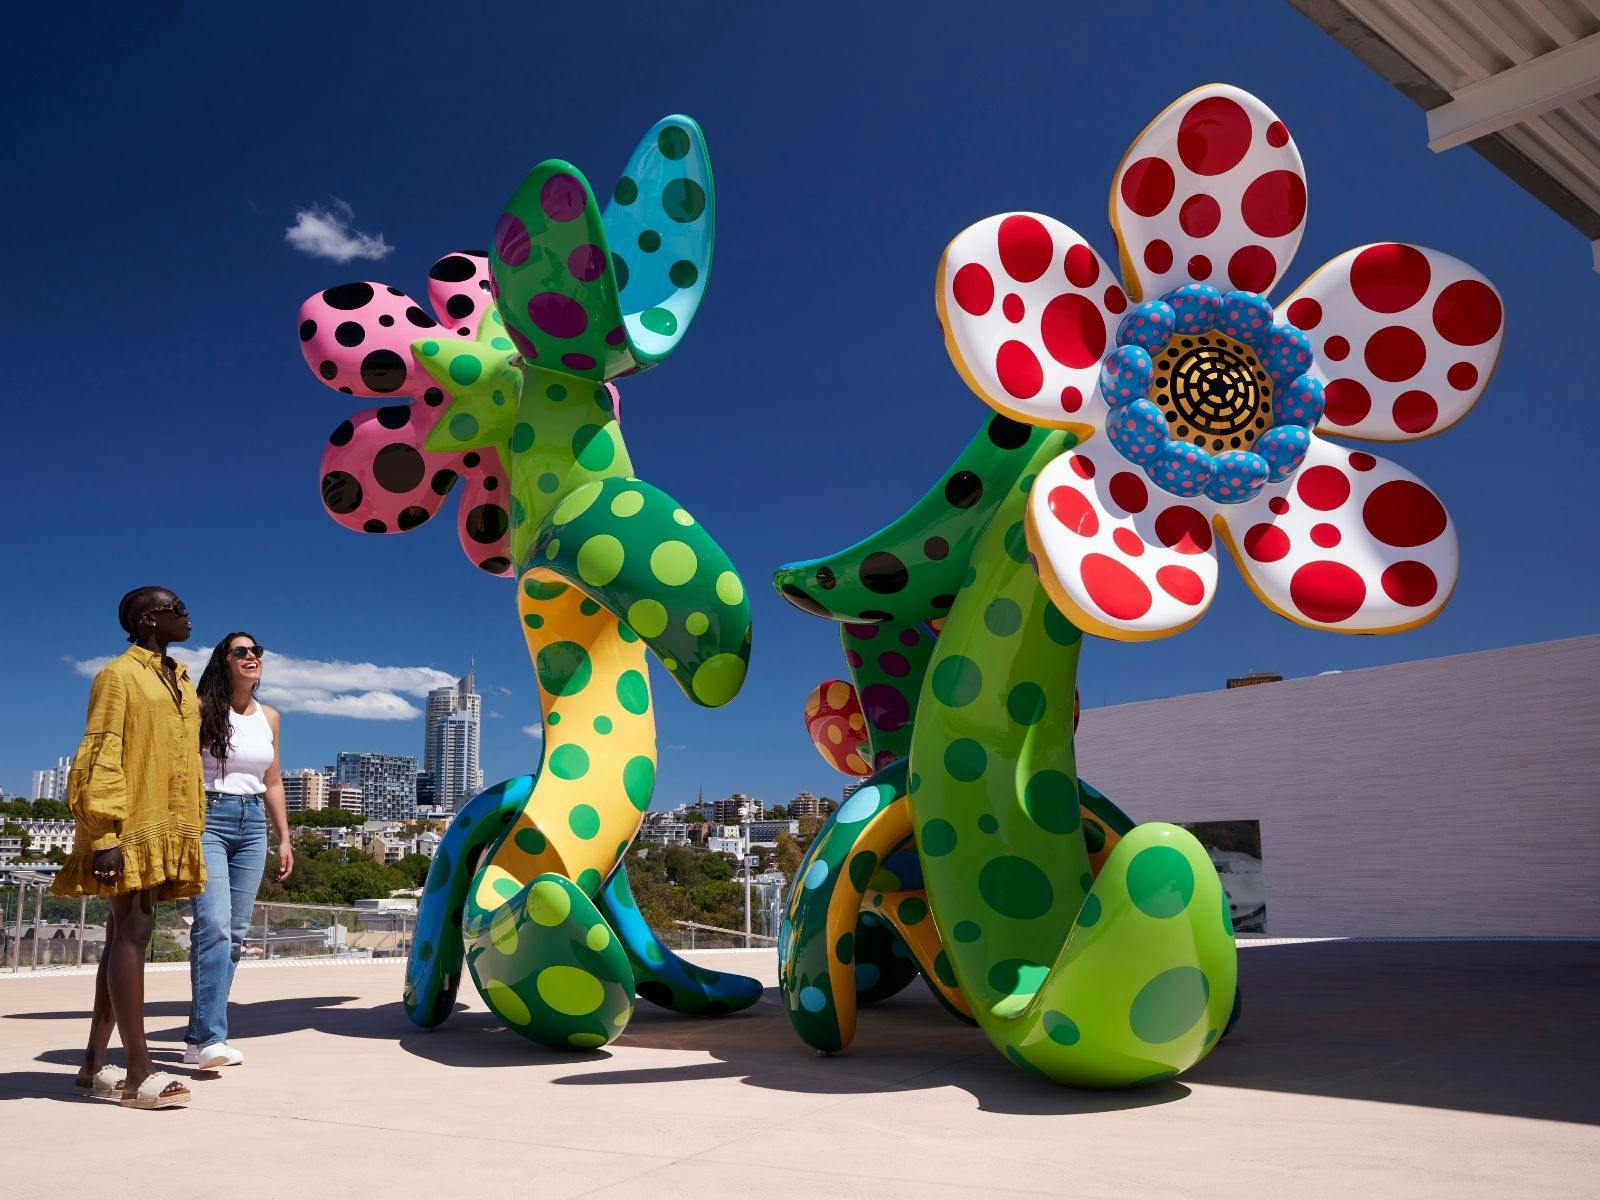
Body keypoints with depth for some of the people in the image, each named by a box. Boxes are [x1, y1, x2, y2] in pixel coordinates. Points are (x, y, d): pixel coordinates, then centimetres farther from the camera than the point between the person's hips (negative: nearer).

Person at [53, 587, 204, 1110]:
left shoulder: (181, 682, 19)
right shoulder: (120, 675, -4)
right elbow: (99, 756, -11)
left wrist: (193, 830, 16)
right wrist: (103, 834, -18)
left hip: (168, 831, 8)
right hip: (132, 829, -8)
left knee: (125, 936, 9)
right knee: (132, 934, -9)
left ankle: (93, 1066, 14)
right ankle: (139, 1073, -9)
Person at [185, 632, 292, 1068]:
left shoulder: (269, 717, 14)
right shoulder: (202, 709, -2)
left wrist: (284, 839, 17)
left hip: (252, 824, 6)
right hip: (208, 818, -6)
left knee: (236, 932, 4)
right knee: (214, 925, -18)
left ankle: (197, 1038, 11)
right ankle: (211, 1039, -21)